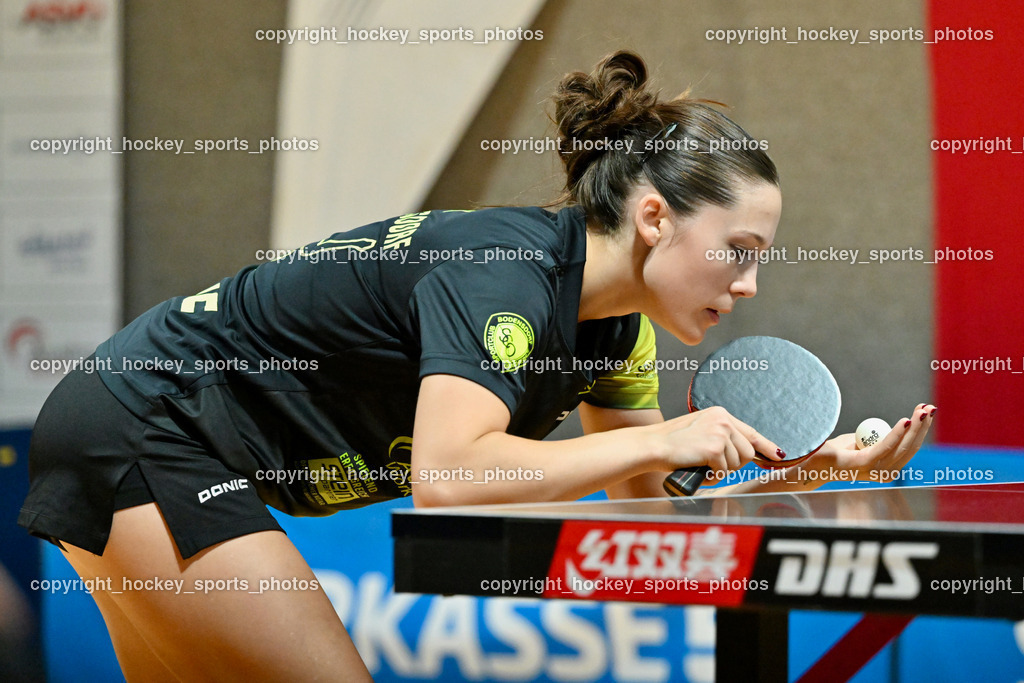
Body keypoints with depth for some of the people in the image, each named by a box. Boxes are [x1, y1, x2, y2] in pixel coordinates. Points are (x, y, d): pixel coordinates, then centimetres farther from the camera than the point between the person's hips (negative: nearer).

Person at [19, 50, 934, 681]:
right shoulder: (504, 272, -24)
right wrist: (660, 439, -30)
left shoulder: (612, 326, 3)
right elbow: (448, 474, -38)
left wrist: (820, 469, -3)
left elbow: (653, 513, 10)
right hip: (144, 428, -9)